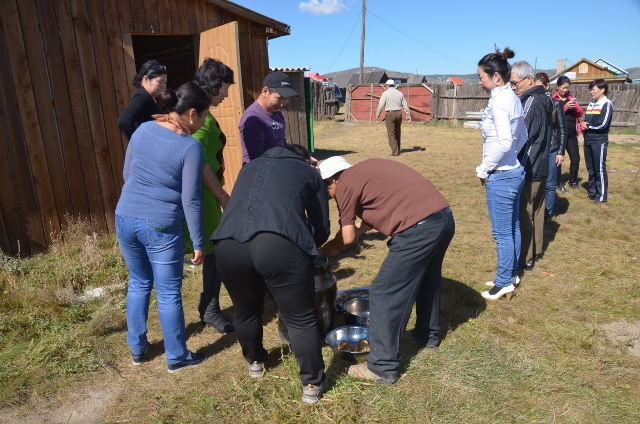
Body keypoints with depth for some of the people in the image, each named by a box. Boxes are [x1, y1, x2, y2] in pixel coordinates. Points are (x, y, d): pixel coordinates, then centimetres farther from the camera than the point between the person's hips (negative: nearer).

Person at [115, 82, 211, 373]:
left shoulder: (142, 130, 4)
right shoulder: (190, 147, -14)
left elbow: (127, 175, 14)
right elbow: (190, 201, -14)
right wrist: (199, 243, -6)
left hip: (125, 219, 6)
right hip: (161, 226, -6)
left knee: (138, 283, 22)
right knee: (168, 293, 8)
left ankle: (137, 349, 36)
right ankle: (177, 358, 24)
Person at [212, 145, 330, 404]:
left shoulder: (250, 167, 36)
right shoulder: (309, 172, 26)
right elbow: (322, 229, 24)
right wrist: (305, 248, 46)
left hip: (227, 244, 4)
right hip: (280, 244, -4)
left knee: (245, 310, 28)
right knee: (301, 319, 14)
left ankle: (254, 363, 51)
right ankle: (312, 384, 28)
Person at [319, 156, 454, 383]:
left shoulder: (344, 186, -1)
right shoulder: (368, 169, 24)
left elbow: (348, 237, 1)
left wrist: (330, 248, 20)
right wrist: (358, 228, 26)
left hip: (419, 229, -10)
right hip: (444, 217, 10)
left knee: (385, 295, 1)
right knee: (427, 278, 29)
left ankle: (383, 367, 11)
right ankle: (428, 335, 49)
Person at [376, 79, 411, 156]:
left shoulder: (385, 93, -4)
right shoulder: (400, 93, 9)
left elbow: (381, 105, -7)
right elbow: (405, 105, 9)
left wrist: (377, 114, 5)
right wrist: (408, 115, 14)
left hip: (390, 114, -5)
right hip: (398, 114, 5)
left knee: (391, 134, -1)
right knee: (397, 133, 17)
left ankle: (395, 151, -5)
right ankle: (398, 150, 23)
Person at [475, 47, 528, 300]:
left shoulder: (499, 101, -18)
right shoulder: (512, 98, 10)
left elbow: (504, 143, -27)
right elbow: (522, 137, 16)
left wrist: (484, 169, -16)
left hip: (500, 176, -10)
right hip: (514, 171, 10)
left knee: (502, 232, 2)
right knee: (512, 228, 18)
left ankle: (504, 282, 15)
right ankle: (511, 275, 31)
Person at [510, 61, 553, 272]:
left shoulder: (531, 102, -18)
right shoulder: (544, 99, 11)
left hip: (528, 169, -10)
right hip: (541, 167, 10)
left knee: (523, 213, -2)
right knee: (536, 209, 18)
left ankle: (525, 259, 5)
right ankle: (536, 249, 30)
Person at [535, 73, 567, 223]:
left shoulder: (556, 104, -2)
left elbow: (562, 128, 0)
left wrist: (561, 152, -4)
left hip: (551, 150, -1)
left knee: (549, 184, 6)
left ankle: (547, 214, 17)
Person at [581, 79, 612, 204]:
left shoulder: (606, 104, -8)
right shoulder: (591, 104, 15)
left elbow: (603, 124, -17)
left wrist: (587, 125, -6)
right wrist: (584, 125, -6)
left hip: (599, 141, -7)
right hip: (588, 140, 7)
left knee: (600, 170, -2)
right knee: (591, 169, 13)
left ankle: (601, 196, 4)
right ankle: (592, 193, 23)